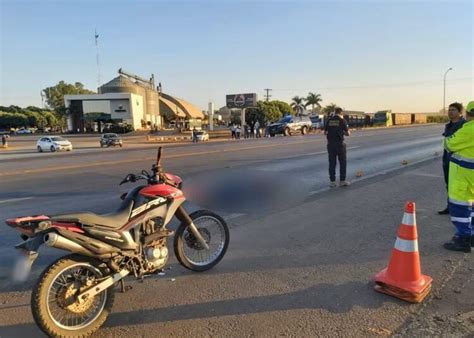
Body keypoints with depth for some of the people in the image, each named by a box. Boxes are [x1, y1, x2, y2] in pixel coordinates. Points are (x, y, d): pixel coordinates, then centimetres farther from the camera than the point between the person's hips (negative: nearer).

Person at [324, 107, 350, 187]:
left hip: (330, 144, 3)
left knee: (332, 163, 7)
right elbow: (347, 133, -3)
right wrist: (345, 132, 19)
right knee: (342, 163, 8)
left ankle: (332, 182, 9)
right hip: (340, 144, -3)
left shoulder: (329, 120, 5)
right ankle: (342, 181, 11)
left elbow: (325, 132, 10)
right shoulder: (342, 120, -5)